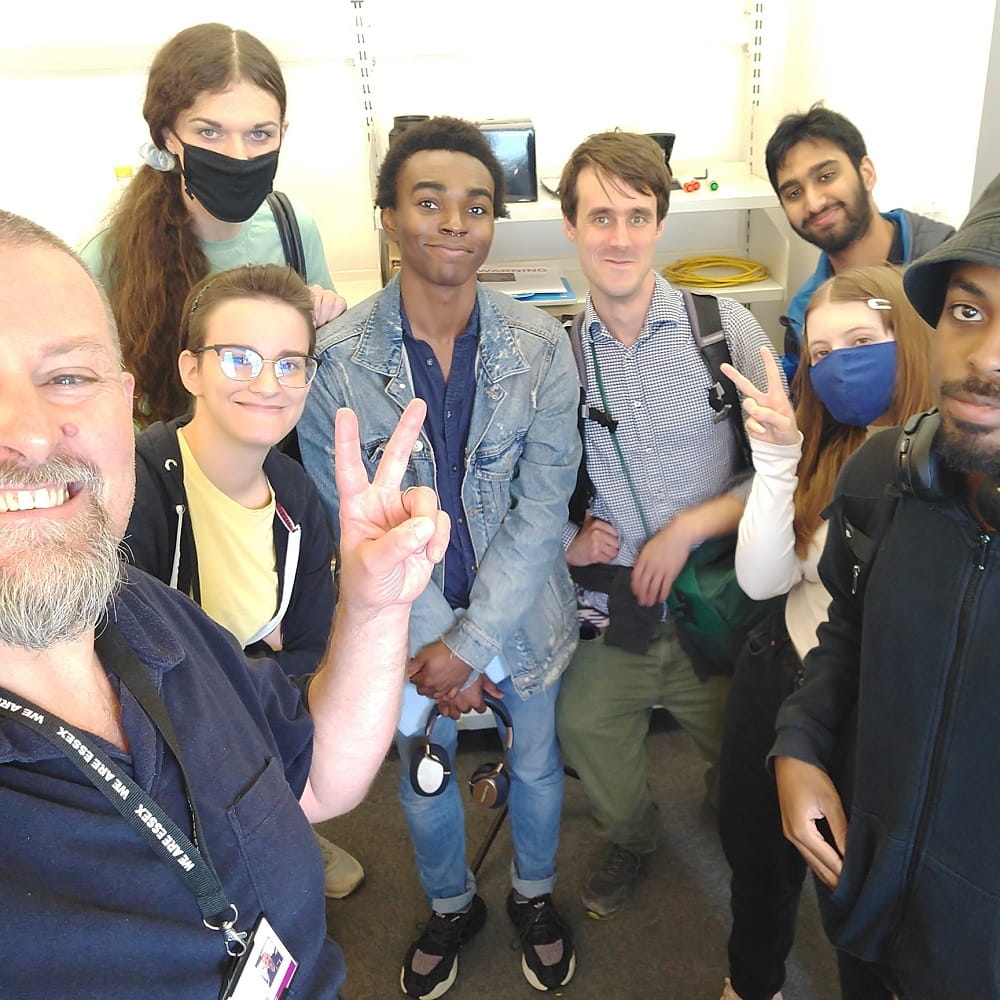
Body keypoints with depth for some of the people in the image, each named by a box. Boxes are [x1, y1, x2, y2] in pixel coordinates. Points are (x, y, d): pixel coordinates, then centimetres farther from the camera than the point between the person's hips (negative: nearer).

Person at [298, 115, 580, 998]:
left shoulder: (542, 347, -14)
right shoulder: (335, 357, -16)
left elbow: (543, 507, -14)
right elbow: (350, 520, -12)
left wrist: (471, 641, -17)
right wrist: (431, 640, -15)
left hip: (521, 611, 1)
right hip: (408, 624, 0)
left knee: (535, 765, 21)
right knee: (421, 773, 21)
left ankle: (535, 895, 53)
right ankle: (451, 906, 52)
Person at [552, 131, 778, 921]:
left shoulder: (726, 328, -10)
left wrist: (689, 528, -17)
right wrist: (564, 536, -9)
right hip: (605, 618, 2)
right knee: (590, 741, 16)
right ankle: (630, 839, 51)